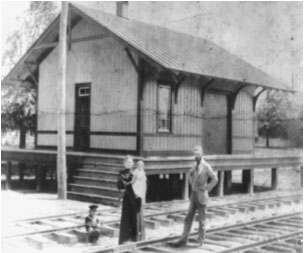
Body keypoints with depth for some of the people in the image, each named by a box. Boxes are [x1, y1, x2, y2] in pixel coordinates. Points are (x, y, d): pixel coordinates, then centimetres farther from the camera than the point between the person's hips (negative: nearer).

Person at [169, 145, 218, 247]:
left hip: (201, 196, -7)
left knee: (201, 220, 3)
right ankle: (183, 240, 8)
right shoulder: (195, 165, 8)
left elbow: (214, 179, -16)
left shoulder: (206, 166, -15)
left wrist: (206, 189, -13)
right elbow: (190, 174, 27)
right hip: (193, 194, 7)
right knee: (188, 218, 6)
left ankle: (200, 240, 14)